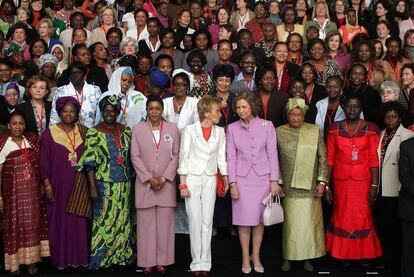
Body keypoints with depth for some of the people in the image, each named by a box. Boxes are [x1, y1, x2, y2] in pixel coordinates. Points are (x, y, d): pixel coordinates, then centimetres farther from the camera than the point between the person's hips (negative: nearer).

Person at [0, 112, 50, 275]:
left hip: (32, 191, 3)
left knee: (32, 224, 8)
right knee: (14, 225, 4)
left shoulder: (32, 141, 4)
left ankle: (31, 260, 20)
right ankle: (14, 262, 17)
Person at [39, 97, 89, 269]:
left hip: (79, 185, 2)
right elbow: (44, 161, -1)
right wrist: (47, 185, -6)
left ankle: (80, 256, 18)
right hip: (58, 185, -2)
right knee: (59, 221, 5)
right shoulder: (49, 134, -1)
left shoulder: (83, 132, 5)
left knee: (80, 221, 6)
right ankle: (61, 258, 16)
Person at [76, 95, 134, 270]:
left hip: (125, 185, 4)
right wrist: (93, 188, -15)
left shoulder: (126, 131, 7)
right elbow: (89, 163, -9)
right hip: (104, 185, -4)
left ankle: (122, 256, 23)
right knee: (104, 221, 1)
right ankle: (101, 258, 12)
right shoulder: (94, 133, -5)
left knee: (123, 220, 11)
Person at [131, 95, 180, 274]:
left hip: (166, 184, 1)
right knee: (146, 223, 2)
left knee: (164, 222, 3)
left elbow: (176, 155, 2)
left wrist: (164, 178, -7)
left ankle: (162, 261, 11)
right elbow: (135, 156, -1)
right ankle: (147, 261, 10)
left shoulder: (172, 129, 3)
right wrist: (149, 178, -9)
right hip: (144, 183, 0)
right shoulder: (138, 129, 2)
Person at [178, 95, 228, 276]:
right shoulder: (189, 130, -5)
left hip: (210, 179, 3)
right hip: (192, 178, -2)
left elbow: (221, 157, 10)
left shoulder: (220, 132, 5)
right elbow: (183, 157, -4)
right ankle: (197, 262, 8)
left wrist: (225, 178, 6)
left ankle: (205, 262, 9)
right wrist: (182, 184, -6)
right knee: (195, 220, -1)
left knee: (207, 221, 3)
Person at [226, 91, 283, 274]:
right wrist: (232, 183, -3)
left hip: (262, 178, 0)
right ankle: (245, 258, 16)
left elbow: (272, 153, 0)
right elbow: (231, 156, 2)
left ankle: (256, 256, 21)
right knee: (244, 219, 3)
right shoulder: (232, 128, 2)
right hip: (242, 179, 0)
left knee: (259, 219, 7)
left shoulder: (267, 126, 0)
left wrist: (274, 181, -3)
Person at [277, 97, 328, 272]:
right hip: (288, 187, 0)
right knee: (290, 222, 4)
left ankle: (307, 257, 16)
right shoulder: (279, 132, 2)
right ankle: (288, 256, 18)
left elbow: (323, 157, 4)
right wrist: (277, 182, -1)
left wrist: (322, 181, -2)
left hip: (310, 187, 1)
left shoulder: (314, 131, 3)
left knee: (309, 222, 3)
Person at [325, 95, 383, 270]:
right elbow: (329, 159, 2)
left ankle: (363, 253, 23)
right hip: (340, 181, 1)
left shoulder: (370, 129, -3)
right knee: (342, 217, 7)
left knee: (363, 216, 3)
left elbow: (374, 159, -4)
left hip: (363, 181, -1)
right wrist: (326, 185, 0)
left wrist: (374, 185, -9)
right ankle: (344, 255, 21)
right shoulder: (335, 129, 1)